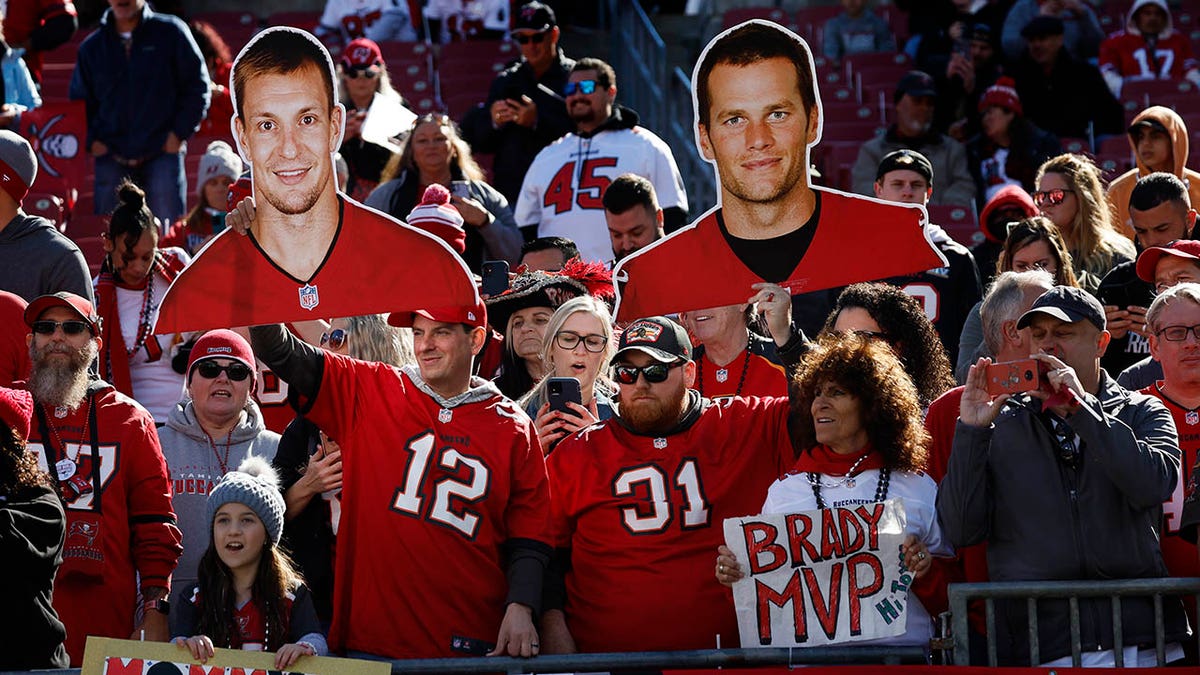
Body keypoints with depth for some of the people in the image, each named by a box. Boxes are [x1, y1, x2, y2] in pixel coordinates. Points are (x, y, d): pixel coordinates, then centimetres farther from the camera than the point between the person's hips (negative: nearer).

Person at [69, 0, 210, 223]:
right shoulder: (91, 47, 11)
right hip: (110, 158, 3)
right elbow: (79, 100, 20)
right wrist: (91, 141, 4)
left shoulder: (170, 33, 2)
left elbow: (198, 87, 4)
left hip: (162, 155, -3)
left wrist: (179, 134, -4)